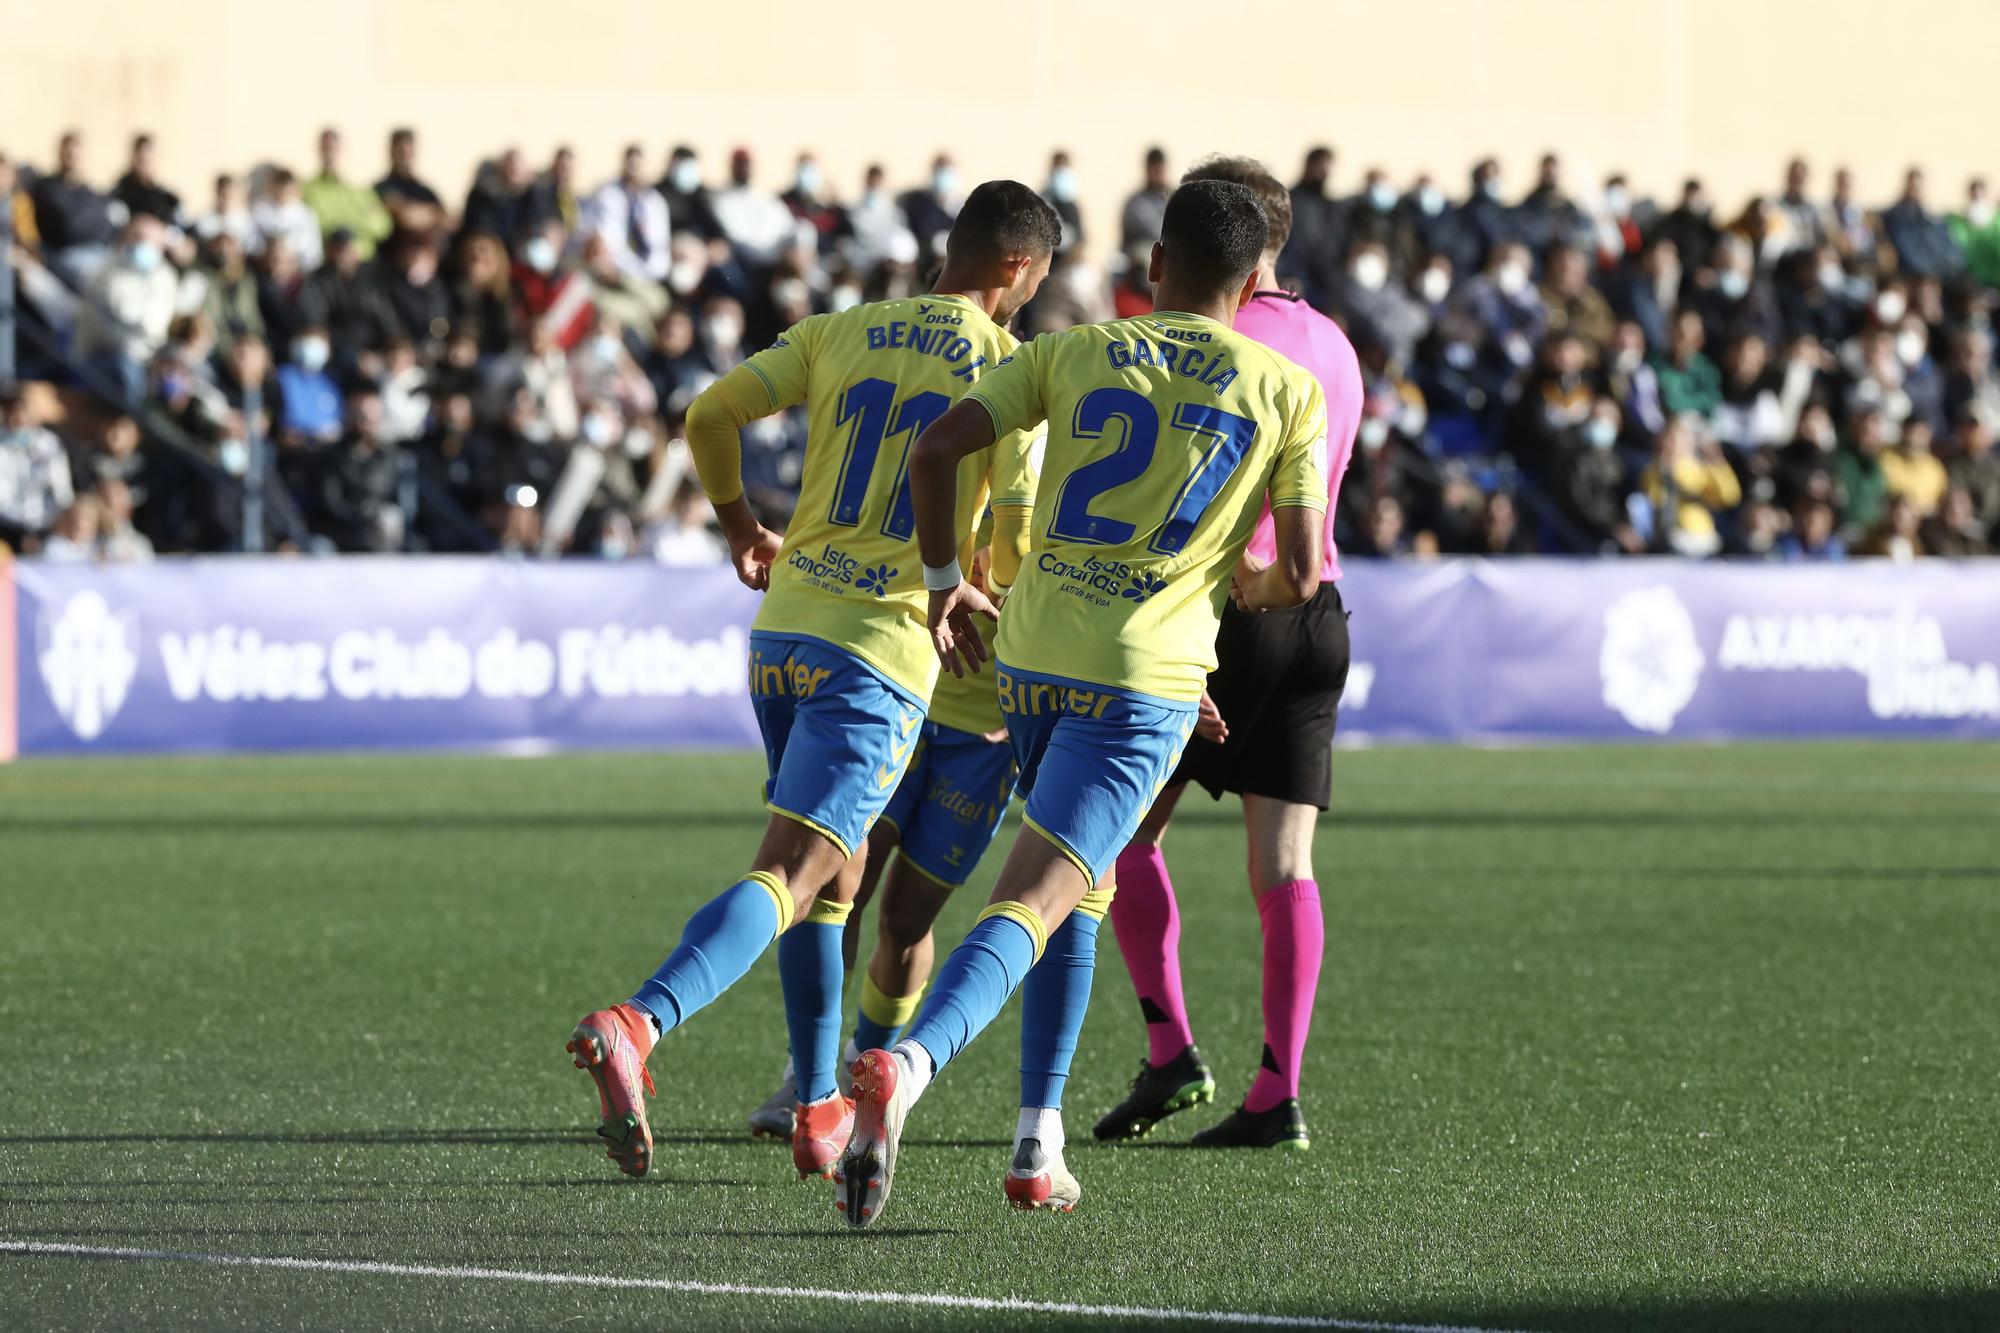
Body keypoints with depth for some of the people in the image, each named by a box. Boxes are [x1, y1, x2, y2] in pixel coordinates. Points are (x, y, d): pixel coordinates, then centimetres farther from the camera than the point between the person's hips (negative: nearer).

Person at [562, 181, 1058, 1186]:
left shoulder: (840, 333, 12)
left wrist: (740, 525, 25)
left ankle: (818, 1108, 25)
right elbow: (1021, 527, -7)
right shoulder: (1006, 367, -1)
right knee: (787, 878, -14)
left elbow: (711, 414, 8)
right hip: (881, 651, -6)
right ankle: (636, 1026, -37)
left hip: (782, 627, 6)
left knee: (832, 871, 22)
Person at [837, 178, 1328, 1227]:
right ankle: (908, 1064, -39)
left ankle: (1040, 1144, 22)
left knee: (1080, 891, 25)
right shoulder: (1289, 392, 5)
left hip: (1029, 657, 4)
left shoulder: (1073, 351, 10)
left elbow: (936, 449, 1)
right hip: (1147, 678, -4)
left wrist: (943, 579, 15)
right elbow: (1299, 574, 2)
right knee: (1030, 905, -12)